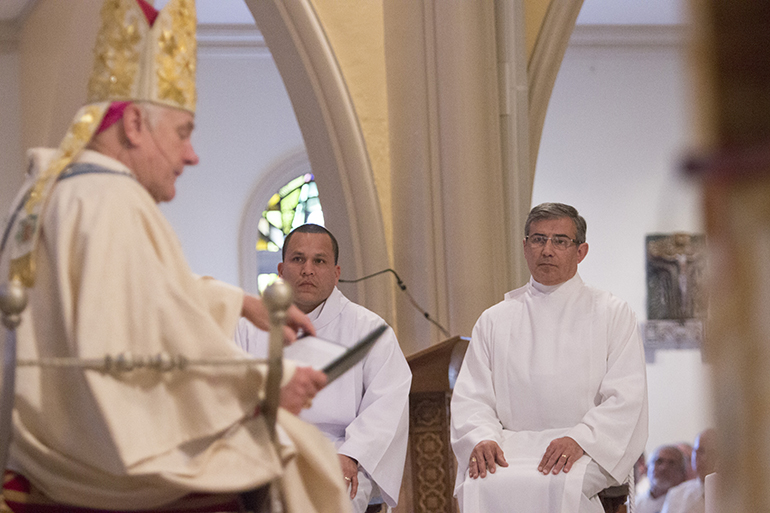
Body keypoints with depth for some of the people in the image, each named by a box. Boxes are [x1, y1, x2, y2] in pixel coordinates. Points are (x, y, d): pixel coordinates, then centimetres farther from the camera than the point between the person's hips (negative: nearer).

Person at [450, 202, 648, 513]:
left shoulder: (612, 314, 11)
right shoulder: (495, 321, 18)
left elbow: (626, 397, -1)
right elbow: (472, 396, 10)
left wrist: (579, 439, -19)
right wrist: (482, 438, -13)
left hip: (586, 451, -2)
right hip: (511, 446, 2)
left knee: (557, 484, -36)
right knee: (484, 483, -31)